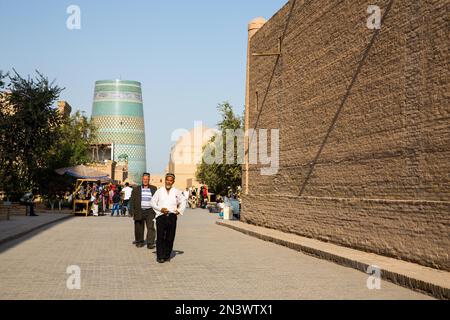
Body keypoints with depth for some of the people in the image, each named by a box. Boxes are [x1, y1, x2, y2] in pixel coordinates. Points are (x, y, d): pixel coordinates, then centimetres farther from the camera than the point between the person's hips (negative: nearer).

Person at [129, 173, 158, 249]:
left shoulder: (154, 189, 10)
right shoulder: (136, 189, 9)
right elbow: (132, 201, 7)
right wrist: (132, 212, -1)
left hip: (150, 211, -1)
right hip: (139, 211, 1)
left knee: (151, 227, -11)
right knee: (139, 228, 7)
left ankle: (150, 243, -11)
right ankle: (139, 242, 24)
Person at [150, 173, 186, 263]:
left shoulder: (177, 192, 14)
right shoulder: (159, 191, 9)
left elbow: (183, 202, 23)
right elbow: (153, 202, 8)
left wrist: (179, 210, 7)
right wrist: (160, 209, -7)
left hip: (172, 216, 2)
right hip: (161, 216, -2)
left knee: (170, 238, 3)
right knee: (160, 237, -7)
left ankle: (167, 255, 13)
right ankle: (160, 256, -2)